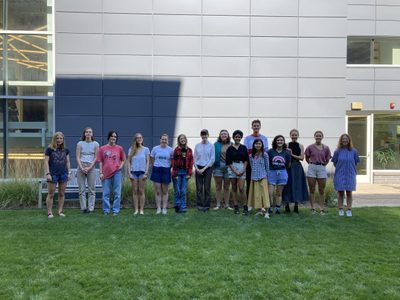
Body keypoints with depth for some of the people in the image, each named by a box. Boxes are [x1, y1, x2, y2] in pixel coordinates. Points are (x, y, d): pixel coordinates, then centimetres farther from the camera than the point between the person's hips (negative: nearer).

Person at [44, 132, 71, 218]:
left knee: (62, 194, 8)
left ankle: (60, 211, 17)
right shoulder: (49, 149, -2)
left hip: (63, 174, 4)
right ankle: (49, 212, 8)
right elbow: (46, 162, -4)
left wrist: (69, 172, 8)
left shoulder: (66, 150, 9)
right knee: (51, 194, 0)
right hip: (53, 174, -4)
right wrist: (48, 173, -11)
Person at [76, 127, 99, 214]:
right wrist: (82, 168, -10)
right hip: (81, 167, 1)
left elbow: (96, 158, 1)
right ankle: (83, 208, 7)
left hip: (91, 167, -1)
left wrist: (89, 168, -9)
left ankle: (91, 208, 3)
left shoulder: (95, 144, 6)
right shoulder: (80, 143, 7)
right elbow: (78, 157, 3)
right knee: (82, 189, 2)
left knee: (92, 189, -2)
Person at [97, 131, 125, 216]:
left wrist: (121, 166, -2)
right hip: (106, 173, 0)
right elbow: (100, 162, 7)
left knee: (117, 193, 2)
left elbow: (123, 160, 15)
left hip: (117, 172, 0)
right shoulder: (102, 149, 6)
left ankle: (115, 210, 10)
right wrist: (101, 173, 0)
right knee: (106, 193, 5)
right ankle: (106, 210, 14)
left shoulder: (120, 148, 6)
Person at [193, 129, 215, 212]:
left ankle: (206, 206, 8)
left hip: (207, 168, -2)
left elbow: (212, 159, -3)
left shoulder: (211, 146, 0)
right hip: (198, 168, 2)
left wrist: (204, 169, -8)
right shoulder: (197, 146, 7)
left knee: (207, 188, 0)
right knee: (199, 188, 1)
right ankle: (199, 205, 8)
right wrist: (197, 168, -6)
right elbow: (194, 158, 8)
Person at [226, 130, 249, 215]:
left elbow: (246, 160, 6)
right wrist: (235, 171, -8)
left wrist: (243, 170, -7)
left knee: (241, 188, -9)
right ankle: (236, 207, 11)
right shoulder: (230, 149, 3)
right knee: (234, 189, 5)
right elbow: (228, 162, 0)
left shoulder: (244, 148, 8)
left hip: (242, 168, 0)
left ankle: (245, 207, -4)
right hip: (232, 169, 0)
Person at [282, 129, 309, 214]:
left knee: (297, 185, 2)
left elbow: (302, 157, -3)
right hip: (288, 167, -1)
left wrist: (292, 154, -12)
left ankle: (296, 205, 10)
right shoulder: (287, 146, 3)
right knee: (288, 185, -1)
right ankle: (286, 205, 7)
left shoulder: (300, 146, 7)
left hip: (297, 167, 2)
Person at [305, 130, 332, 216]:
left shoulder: (326, 148, 2)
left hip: (322, 169, 0)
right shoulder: (310, 147, 0)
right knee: (312, 190, 4)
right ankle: (312, 208, 10)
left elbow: (327, 160, 12)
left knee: (322, 190, 4)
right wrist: (312, 164, 4)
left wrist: (322, 165, 5)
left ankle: (322, 209, 10)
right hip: (312, 168, 0)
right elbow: (307, 158, 12)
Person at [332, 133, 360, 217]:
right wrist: (340, 168, 0)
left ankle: (349, 210, 13)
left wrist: (350, 169, 1)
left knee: (349, 192, 5)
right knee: (340, 193, 6)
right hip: (340, 175, 0)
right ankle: (341, 210, 15)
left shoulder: (354, 151, 0)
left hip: (350, 175, 0)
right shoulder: (338, 151, -1)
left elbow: (355, 163, 7)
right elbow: (334, 163, 5)